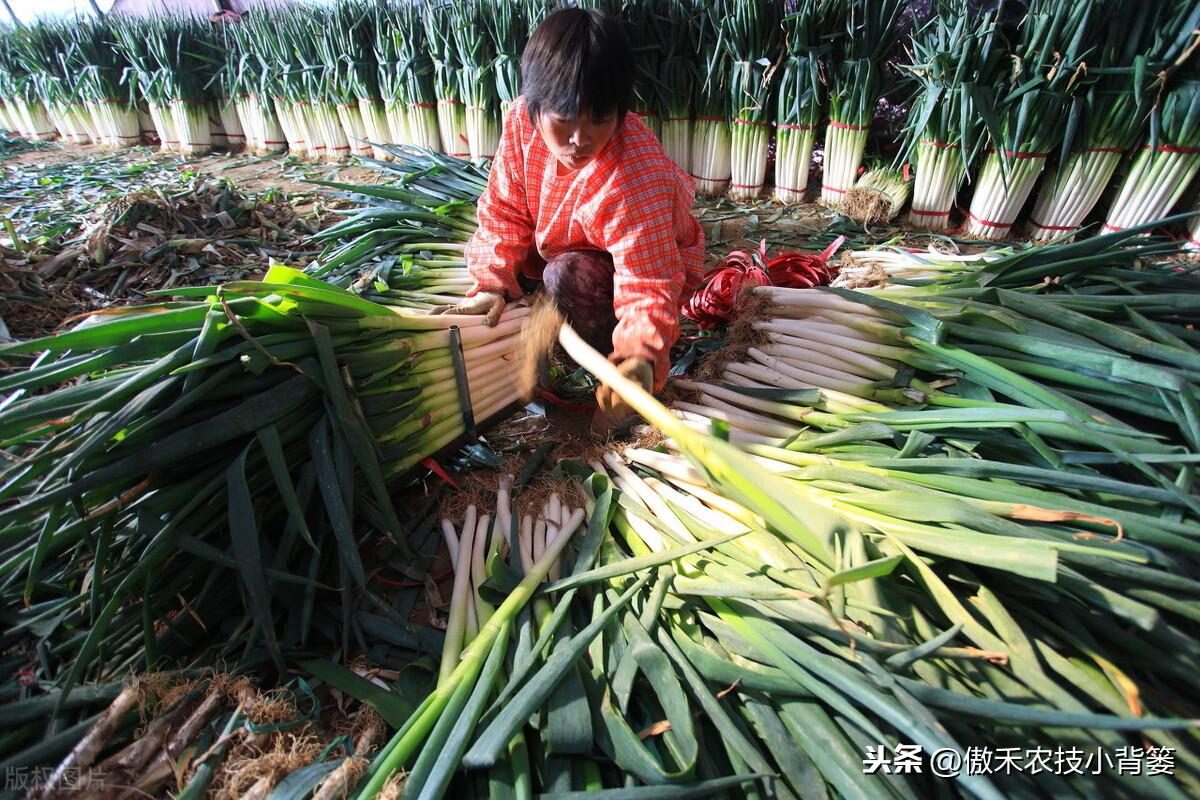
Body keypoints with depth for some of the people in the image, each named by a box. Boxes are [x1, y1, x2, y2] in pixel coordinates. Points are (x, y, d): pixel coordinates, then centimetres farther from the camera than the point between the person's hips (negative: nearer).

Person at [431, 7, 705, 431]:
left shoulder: (636, 181, -39)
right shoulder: (523, 120, -21)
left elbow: (648, 288, -39)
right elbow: (506, 210, -12)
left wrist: (640, 360, -58)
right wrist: (492, 284, -25)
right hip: (562, 245, 6)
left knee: (569, 276, -35)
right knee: (483, 250, -4)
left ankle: (613, 367, -12)